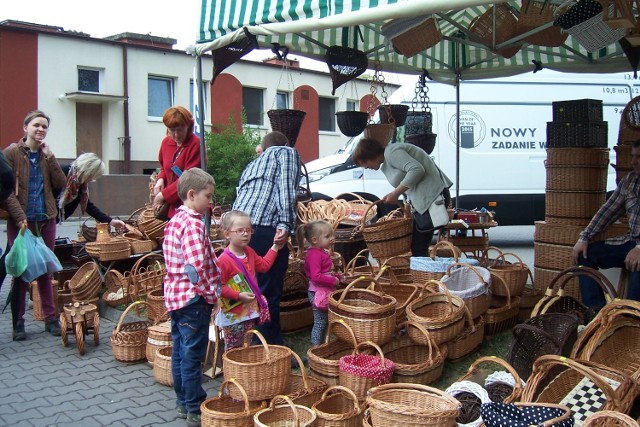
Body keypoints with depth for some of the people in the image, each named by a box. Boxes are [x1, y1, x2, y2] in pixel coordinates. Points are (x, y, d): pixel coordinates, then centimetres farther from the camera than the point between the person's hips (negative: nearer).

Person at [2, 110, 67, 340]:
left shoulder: (46, 154, 11)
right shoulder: (12, 153, -3)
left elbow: (60, 184, 1)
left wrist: (49, 157, -6)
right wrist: (19, 217, -18)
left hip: (46, 221, 4)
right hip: (21, 222, -4)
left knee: (45, 270, 10)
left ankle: (50, 318, 16)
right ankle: (18, 322, 12)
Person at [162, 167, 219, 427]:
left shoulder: (174, 220, 11)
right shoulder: (193, 223, -18)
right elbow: (196, 266, -27)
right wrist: (211, 293, -16)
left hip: (175, 295, 9)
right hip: (193, 298, -9)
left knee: (180, 351, 16)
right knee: (193, 355, 0)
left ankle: (183, 402, 28)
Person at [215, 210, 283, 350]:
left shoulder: (249, 252, 6)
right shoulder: (224, 260, -21)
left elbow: (263, 265, 21)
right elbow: (219, 287, -22)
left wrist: (275, 248, 20)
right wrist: (238, 295, -26)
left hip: (250, 310, 8)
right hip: (233, 314, -8)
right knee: (233, 349, 5)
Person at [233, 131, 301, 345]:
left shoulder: (252, 164, 34)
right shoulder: (287, 152, 14)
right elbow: (286, 188, -4)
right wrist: (285, 225, -15)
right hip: (264, 230, -7)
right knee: (269, 295, -4)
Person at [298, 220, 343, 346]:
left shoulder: (322, 253, 11)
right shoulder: (315, 254, -21)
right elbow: (316, 277, -29)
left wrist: (338, 276, 9)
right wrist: (334, 280, -23)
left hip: (325, 292, 10)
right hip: (318, 293, -10)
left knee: (324, 321, 18)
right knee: (320, 322, -2)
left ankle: (320, 344, 30)